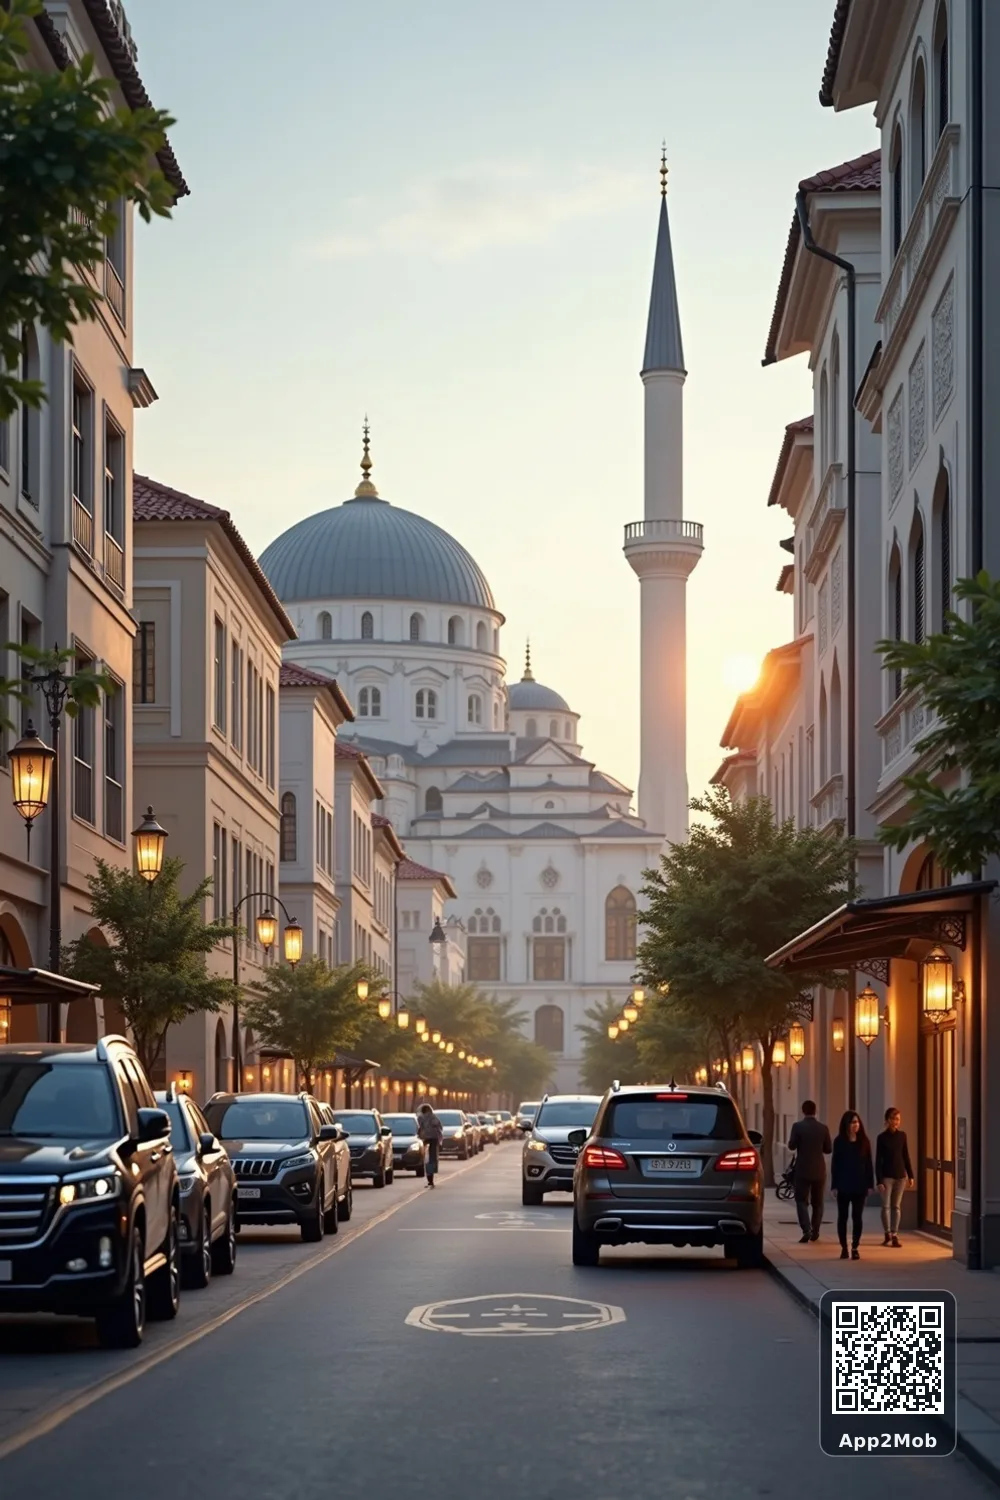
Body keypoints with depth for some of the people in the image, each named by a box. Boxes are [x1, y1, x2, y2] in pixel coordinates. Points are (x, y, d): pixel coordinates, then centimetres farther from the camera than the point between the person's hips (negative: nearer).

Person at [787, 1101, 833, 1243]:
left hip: (802, 1170, -3)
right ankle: (815, 1231, 18)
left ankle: (806, 1230, -17)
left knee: (802, 1201, 0)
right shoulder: (823, 1128, -1)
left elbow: (792, 1146, -9)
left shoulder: (798, 1126, -9)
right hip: (819, 1171, 3)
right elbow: (828, 1149, 3)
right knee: (817, 1202, 14)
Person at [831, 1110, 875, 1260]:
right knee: (842, 1216, 4)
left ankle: (855, 1248, 9)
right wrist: (834, 1185, -6)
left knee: (857, 1217, 3)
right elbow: (835, 1164, -2)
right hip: (844, 1185, -1)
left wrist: (870, 1184, 0)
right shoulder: (839, 1141, -2)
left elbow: (868, 1164, 4)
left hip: (860, 1185, 1)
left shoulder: (864, 1141, 3)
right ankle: (844, 1247, 11)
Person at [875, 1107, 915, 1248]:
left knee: (896, 1206, 5)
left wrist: (910, 1175, 7)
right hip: (887, 1176, -3)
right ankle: (887, 1233, 13)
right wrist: (879, 1180, -12)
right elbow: (878, 1160, -7)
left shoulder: (902, 1135, 3)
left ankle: (894, 1235, 8)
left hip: (900, 1175, 3)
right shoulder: (882, 1137, -7)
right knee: (886, 1206, -1)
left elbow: (906, 1156, 10)